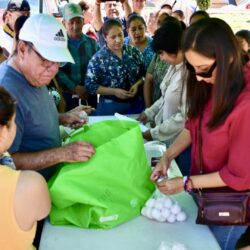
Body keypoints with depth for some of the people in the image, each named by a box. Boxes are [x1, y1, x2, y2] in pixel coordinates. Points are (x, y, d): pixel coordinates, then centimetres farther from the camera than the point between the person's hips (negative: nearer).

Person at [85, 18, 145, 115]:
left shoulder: (134, 52, 1)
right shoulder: (98, 59, -9)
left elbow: (144, 74, 9)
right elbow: (90, 85, -10)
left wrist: (137, 84, -11)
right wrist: (114, 91, -18)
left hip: (135, 104, 3)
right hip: (110, 107, -3)